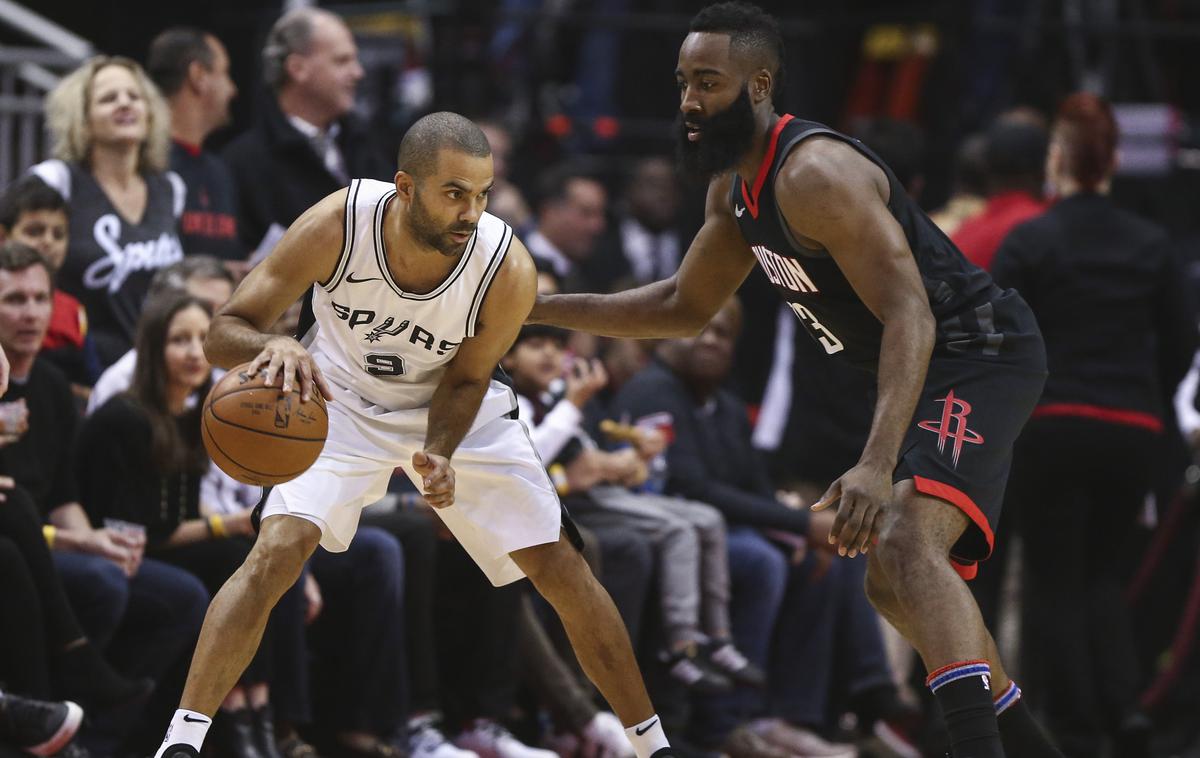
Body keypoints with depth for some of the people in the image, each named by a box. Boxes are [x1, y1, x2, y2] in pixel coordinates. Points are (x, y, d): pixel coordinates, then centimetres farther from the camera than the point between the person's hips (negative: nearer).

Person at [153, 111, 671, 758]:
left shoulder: (508, 269, -31)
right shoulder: (337, 225, -33)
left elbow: (464, 379, -13)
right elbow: (225, 331, -27)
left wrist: (439, 456, -32)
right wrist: (273, 347, -50)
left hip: (452, 411, 1)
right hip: (342, 403, -1)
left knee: (562, 570, -3)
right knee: (277, 550, -22)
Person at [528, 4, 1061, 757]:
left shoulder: (816, 175, -23)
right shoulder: (735, 189, 8)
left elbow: (908, 315, -30)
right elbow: (685, 307, 23)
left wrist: (876, 465, -41)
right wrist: (540, 308, 16)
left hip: (979, 356, -11)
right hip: (926, 373, 11)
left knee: (908, 546, -32)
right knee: (892, 581, 22)